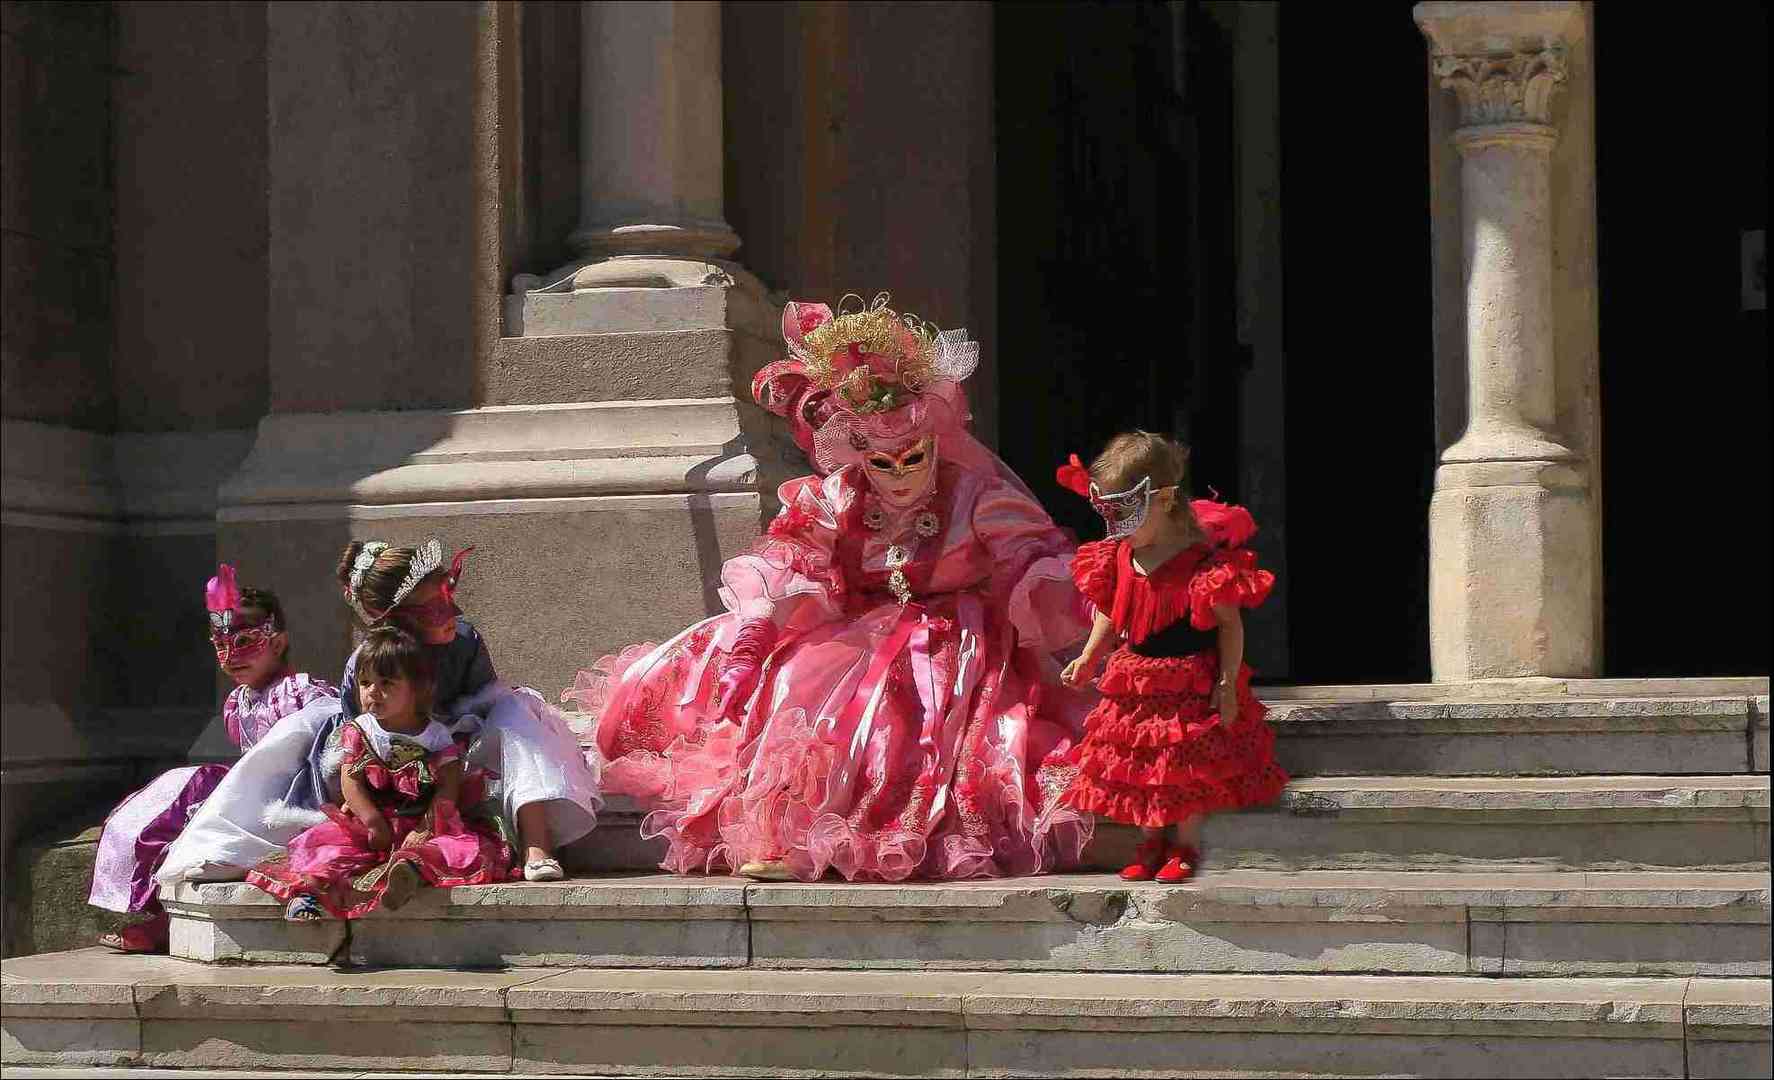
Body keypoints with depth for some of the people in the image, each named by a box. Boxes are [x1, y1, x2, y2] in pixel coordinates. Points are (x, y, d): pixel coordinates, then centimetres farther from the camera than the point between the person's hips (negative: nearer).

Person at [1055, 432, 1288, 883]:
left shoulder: (1202, 559, -20)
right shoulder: (1119, 557, -1)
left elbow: (1229, 624, -14)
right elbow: (1109, 615, 14)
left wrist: (1227, 684, -16)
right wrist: (1087, 658, 4)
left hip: (1191, 679, -6)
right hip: (1136, 677, 6)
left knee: (1188, 766, -2)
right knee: (1136, 761, 8)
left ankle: (1185, 844, 16)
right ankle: (1150, 841, 24)